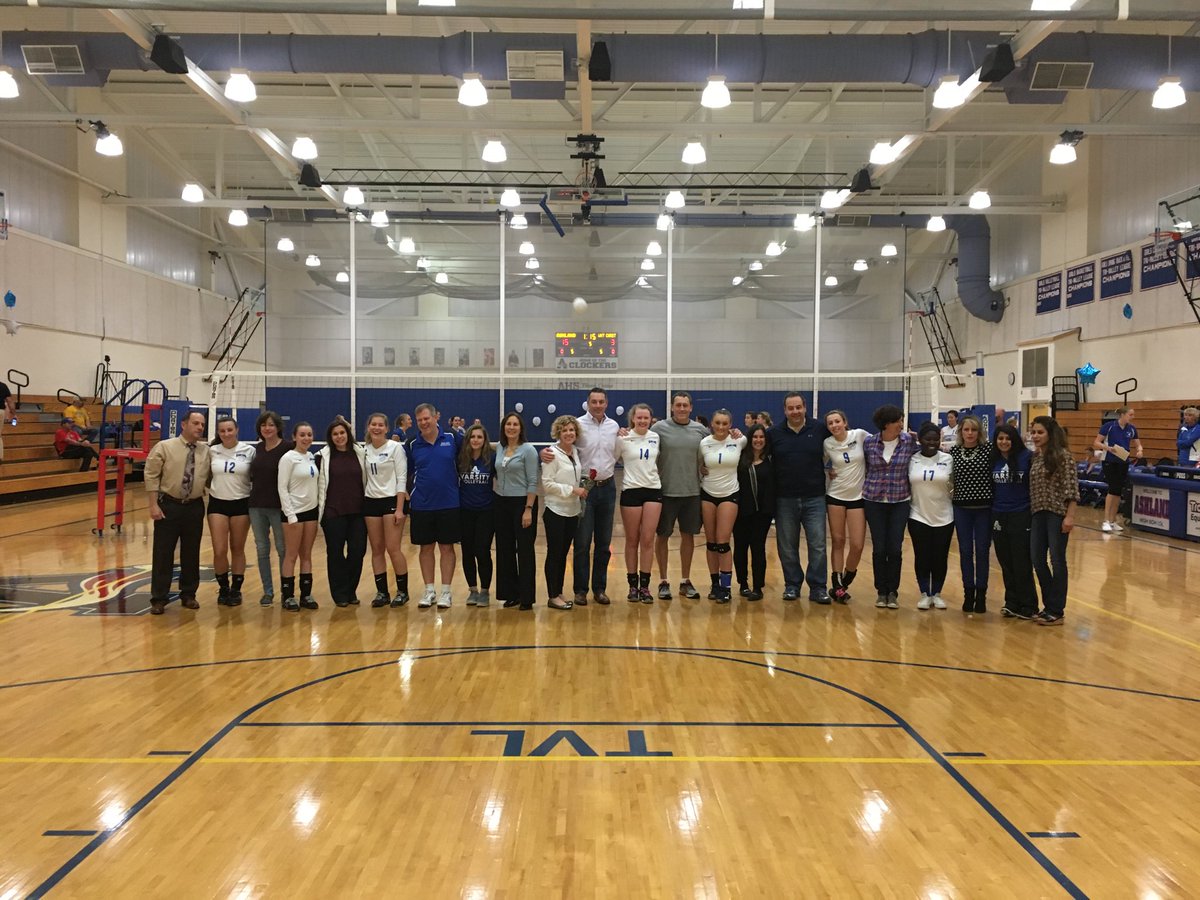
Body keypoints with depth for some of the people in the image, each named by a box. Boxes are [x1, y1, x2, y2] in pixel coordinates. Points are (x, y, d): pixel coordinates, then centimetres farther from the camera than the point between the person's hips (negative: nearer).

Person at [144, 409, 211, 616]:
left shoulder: (206, 451, 3)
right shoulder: (164, 447, -5)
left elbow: (209, 478, 11)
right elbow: (151, 476, -6)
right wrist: (154, 505, -10)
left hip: (195, 507, 3)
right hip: (168, 505, -3)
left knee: (191, 553, 10)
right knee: (163, 553, 3)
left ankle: (188, 595, 24)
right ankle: (158, 599, 12)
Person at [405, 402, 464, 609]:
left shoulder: (453, 439, -3)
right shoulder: (412, 445, 2)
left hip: (449, 504, -1)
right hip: (421, 506, 1)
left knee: (447, 547, 5)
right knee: (426, 548, 9)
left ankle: (445, 592, 14)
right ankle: (429, 590, 20)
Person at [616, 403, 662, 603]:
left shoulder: (655, 437, 6)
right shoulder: (623, 439, -4)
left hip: (653, 490, 3)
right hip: (631, 490, -2)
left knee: (648, 540, 0)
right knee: (632, 540, 5)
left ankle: (644, 585, 7)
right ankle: (633, 585, 14)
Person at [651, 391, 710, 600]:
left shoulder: (700, 430, 4)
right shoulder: (659, 428, -5)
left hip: (692, 492, 3)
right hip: (666, 491, -3)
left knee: (688, 535, 11)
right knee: (662, 535, 6)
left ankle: (686, 581, 24)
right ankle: (663, 581, 19)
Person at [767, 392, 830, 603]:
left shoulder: (820, 429, 2)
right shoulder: (773, 433, 3)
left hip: (814, 498, -1)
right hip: (784, 499, 1)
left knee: (818, 544, -1)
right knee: (787, 546, 8)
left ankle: (818, 588, 8)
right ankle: (792, 585, 21)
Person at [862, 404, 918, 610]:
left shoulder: (909, 441, -4)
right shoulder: (869, 443, -3)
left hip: (900, 502, 0)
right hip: (874, 501, 0)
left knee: (895, 549, -1)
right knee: (879, 549, 2)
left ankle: (893, 592, 14)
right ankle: (881, 591, 16)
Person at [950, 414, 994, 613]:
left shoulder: (988, 448, -5)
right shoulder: (953, 451, 1)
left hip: (984, 507, -2)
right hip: (962, 507, 2)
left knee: (982, 551, 5)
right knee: (965, 551, 7)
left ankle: (981, 595, 16)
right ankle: (968, 593, 17)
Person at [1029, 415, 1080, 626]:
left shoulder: (1063, 455, -10)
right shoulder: (1034, 457, 10)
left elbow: (1071, 487, -13)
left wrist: (1070, 516, -17)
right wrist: (1031, 512, 11)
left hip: (1057, 513, -6)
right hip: (1038, 514, 6)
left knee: (1057, 561, 1)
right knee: (1037, 561, 7)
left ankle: (1056, 611, 9)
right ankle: (1049, 605, 21)